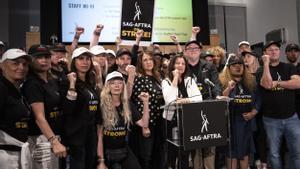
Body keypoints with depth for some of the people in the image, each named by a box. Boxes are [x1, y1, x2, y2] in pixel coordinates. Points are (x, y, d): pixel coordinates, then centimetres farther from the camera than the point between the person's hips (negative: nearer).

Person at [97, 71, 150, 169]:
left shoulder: (128, 105, 2)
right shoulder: (102, 106, -11)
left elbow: (144, 124, -2)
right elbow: (99, 136, -12)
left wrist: (145, 103, -11)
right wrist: (101, 161, -13)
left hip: (124, 151, 4)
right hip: (106, 152, -3)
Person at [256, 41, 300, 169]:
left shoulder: (289, 68, 8)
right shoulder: (261, 71, 2)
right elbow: (267, 84, -19)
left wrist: (277, 83, -11)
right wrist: (266, 63, -17)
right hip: (271, 119, -1)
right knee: (274, 153, 8)